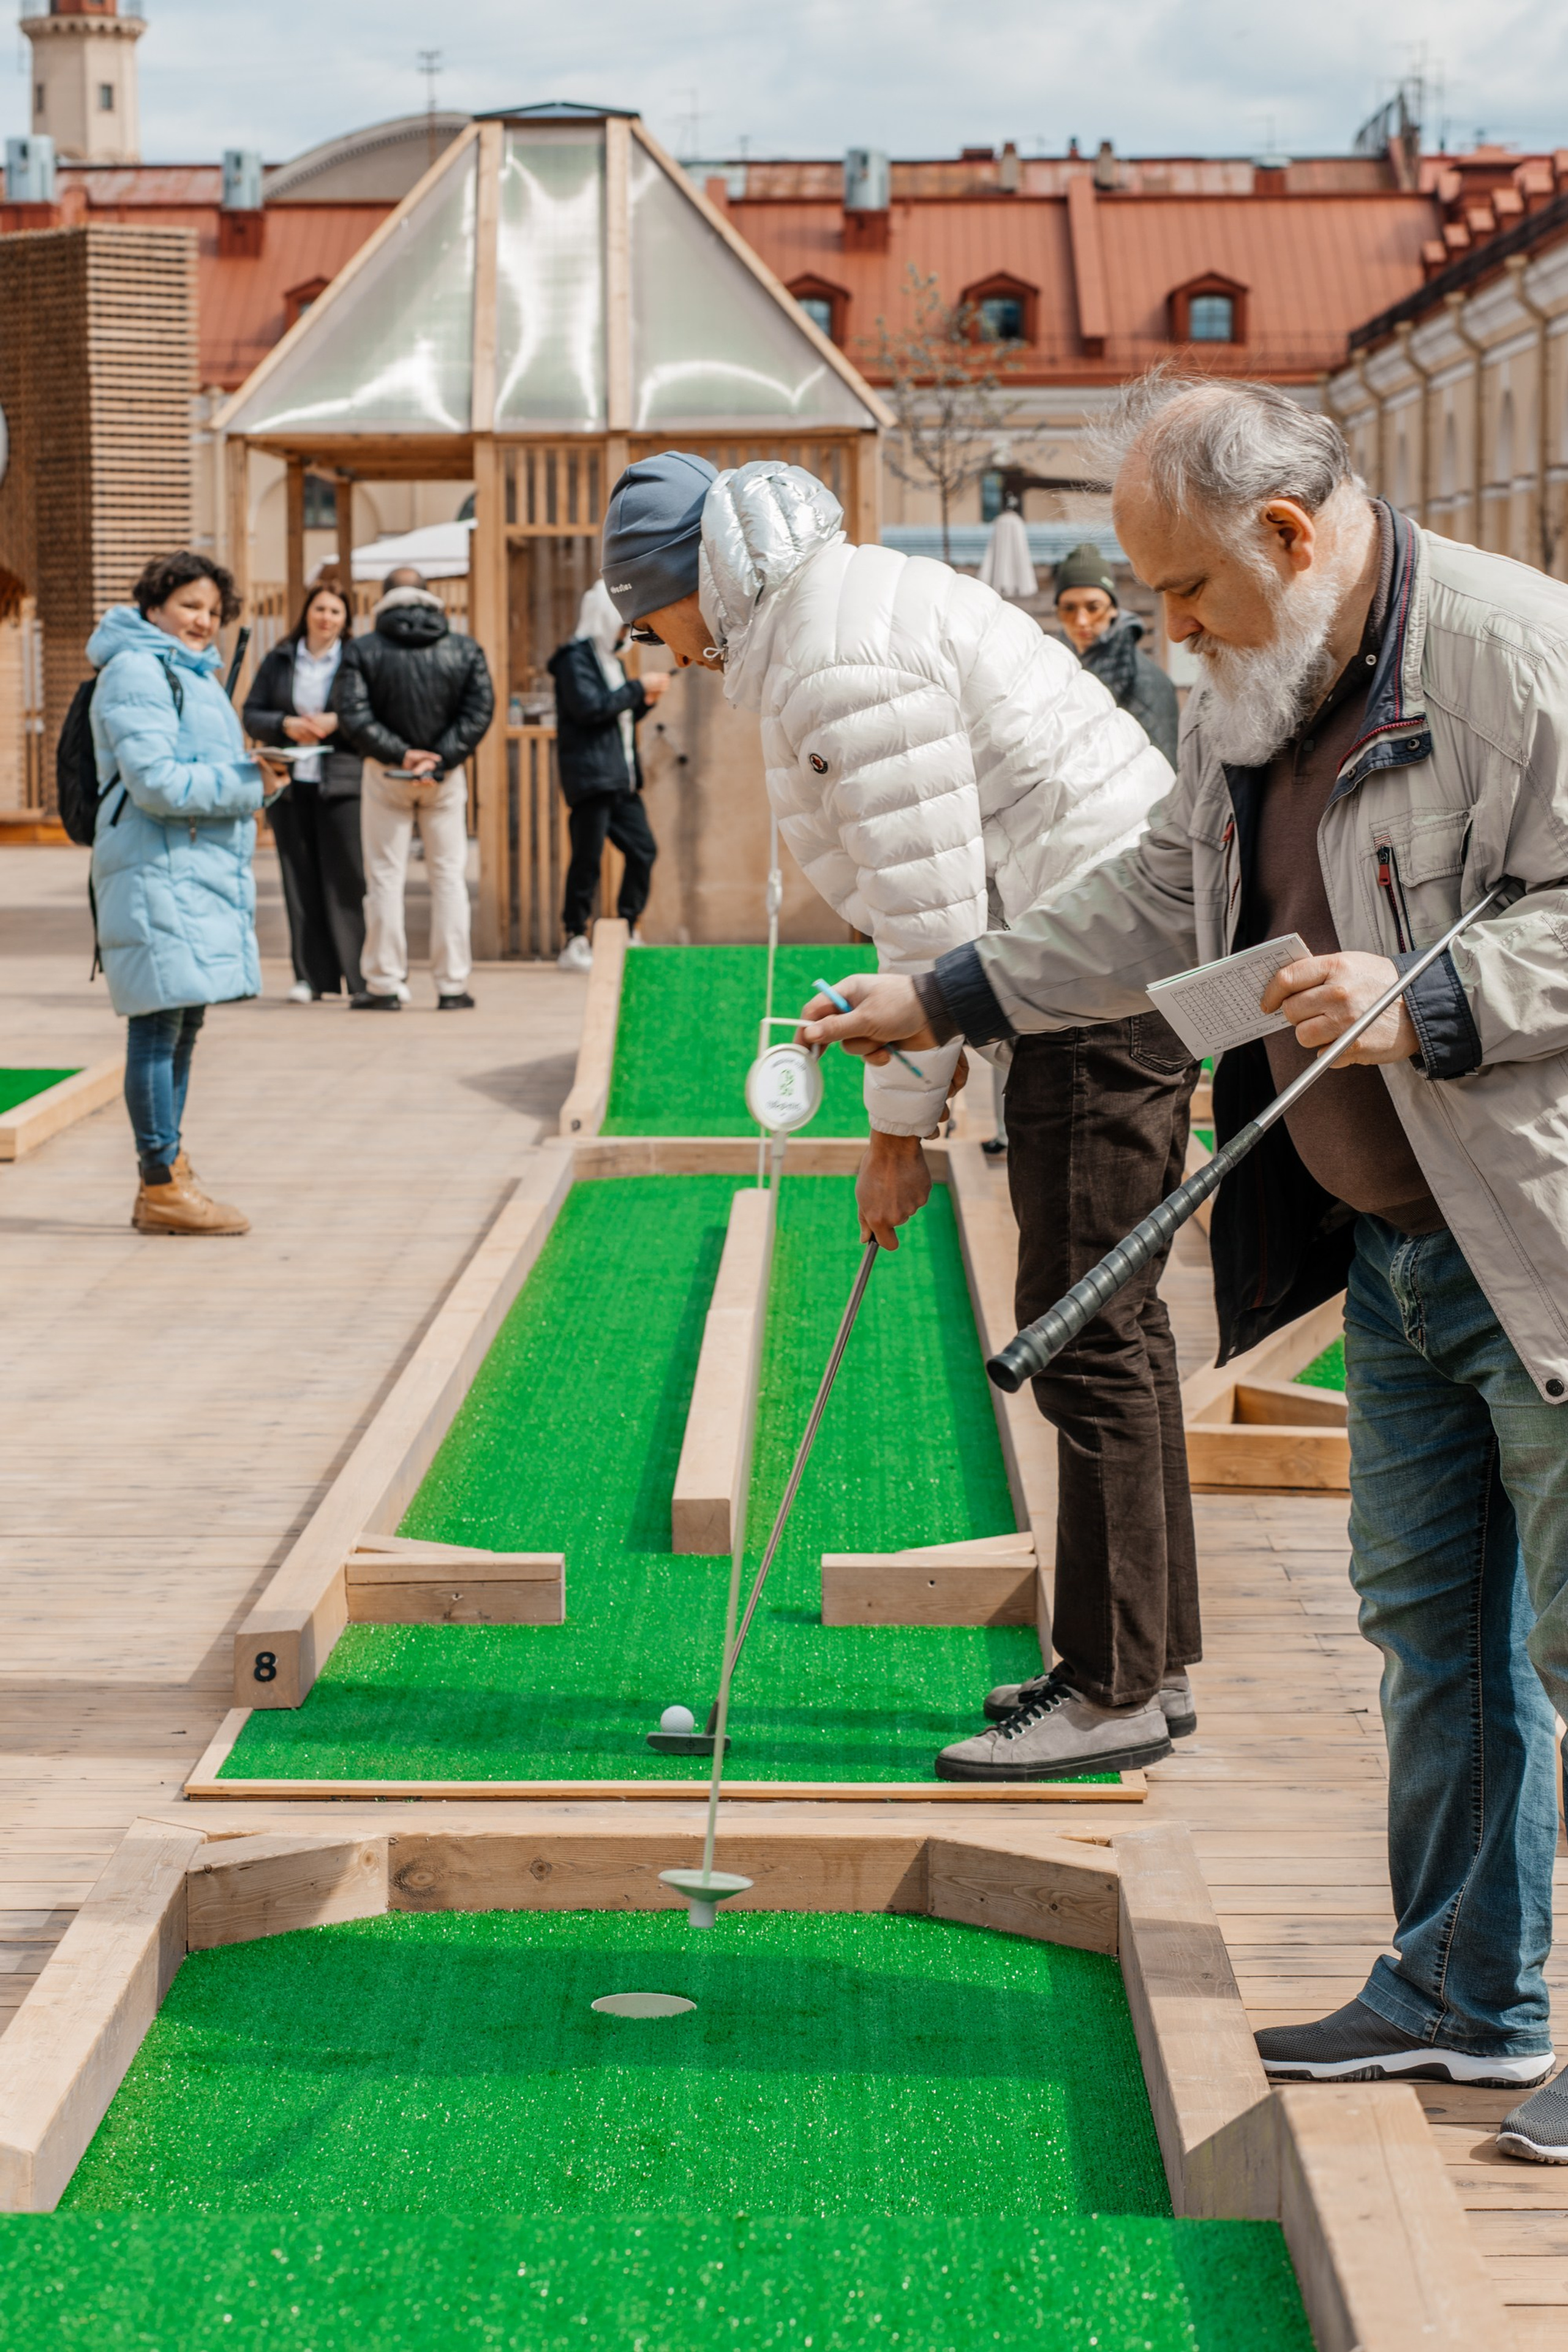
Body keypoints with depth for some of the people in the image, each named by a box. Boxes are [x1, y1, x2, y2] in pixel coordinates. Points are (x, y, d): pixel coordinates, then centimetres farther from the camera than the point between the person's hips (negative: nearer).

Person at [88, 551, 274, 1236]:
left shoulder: (195, 675, 22)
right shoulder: (135, 673, -10)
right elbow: (156, 782, -19)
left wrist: (252, 774, 7)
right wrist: (249, 784, -14)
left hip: (205, 869, 10)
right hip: (157, 869, -10)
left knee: (181, 1026, 12)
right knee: (161, 1024, -9)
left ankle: (164, 1182, 17)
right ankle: (162, 1188, -7)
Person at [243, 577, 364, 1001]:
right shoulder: (279, 661, 11)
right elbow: (252, 715, 8)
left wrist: (336, 722, -15)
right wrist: (286, 725, -10)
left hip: (341, 783, -3)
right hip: (289, 785, 3)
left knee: (346, 878, -5)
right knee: (300, 879, 3)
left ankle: (360, 977, -1)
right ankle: (311, 977, 8)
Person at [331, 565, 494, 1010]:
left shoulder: (361, 651, -6)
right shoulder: (464, 649, -1)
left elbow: (352, 716, -15)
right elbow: (480, 712, -7)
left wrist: (400, 754, -13)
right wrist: (439, 758, -12)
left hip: (384, 774, -1)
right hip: (446, 775, 1)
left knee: (385, 877, 4)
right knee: (449, 875, 7)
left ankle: (385, 985, 3)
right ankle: (453, 986, 6)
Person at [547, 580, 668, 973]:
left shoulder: (607, 657, 22)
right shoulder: (576, 657, -8)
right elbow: (590, 706, -20)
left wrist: (644, 701, 8)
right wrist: (638, 688, -14)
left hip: (620, 777, 9)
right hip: (590, 774, -9)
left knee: (642, 848, 6)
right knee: (588, 857, -8)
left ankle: (627, 930, 14)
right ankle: (574, 943, -4)